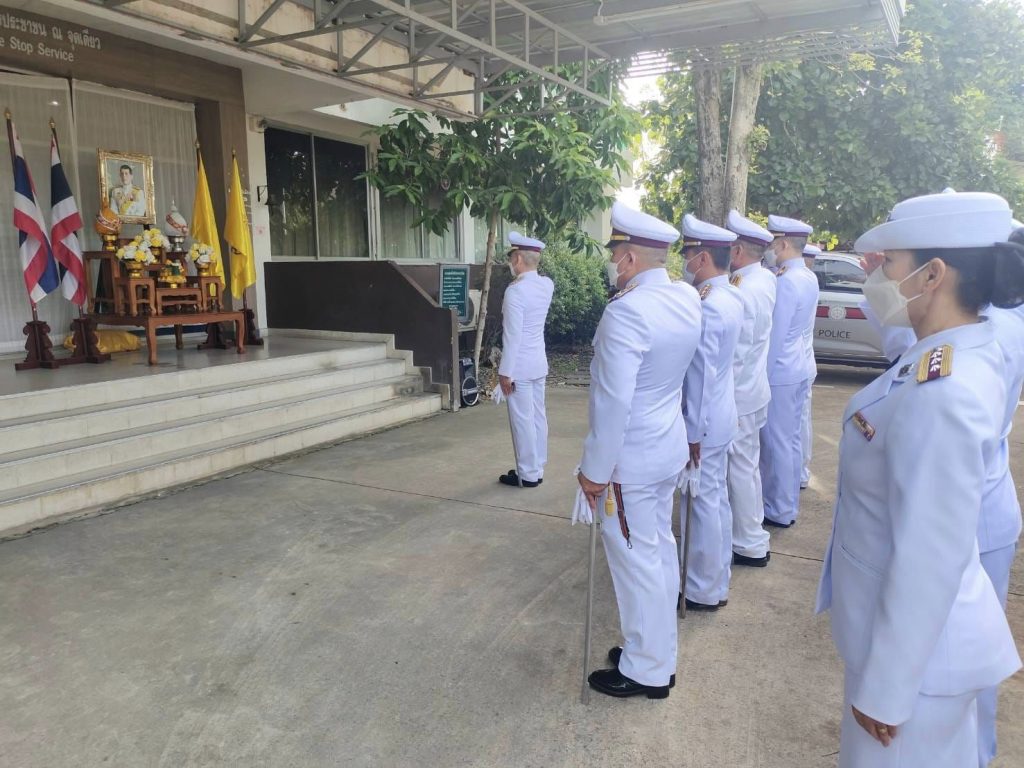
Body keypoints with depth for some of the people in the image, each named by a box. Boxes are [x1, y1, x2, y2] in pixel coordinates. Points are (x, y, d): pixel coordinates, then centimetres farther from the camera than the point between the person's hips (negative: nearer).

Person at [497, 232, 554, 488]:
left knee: (522, 420, 1)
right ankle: (537, 469, 22)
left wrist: (505, 372, -16)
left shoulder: (515, 291, -20)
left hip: (520, 367, -8)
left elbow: (512, 336, -21)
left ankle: (528, 474, 9)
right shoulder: (547, 285, 3)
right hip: (539, 363, 8)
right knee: (538, 416, 13)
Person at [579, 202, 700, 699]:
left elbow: (613, 400, -26)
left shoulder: (626, 312, -26)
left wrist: (595, 469, -17)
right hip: (669, 449, 9)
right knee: (660, 550, 19)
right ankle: (659, 653, 36)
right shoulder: (687, 298, 1)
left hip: (630, 459, -9)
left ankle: (646, 671, 22)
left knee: (636, 561, 5)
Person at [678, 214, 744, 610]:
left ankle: (703, 592, 17)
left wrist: (693, 432, -17)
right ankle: (718, 580, 33)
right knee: (716, 498, 18)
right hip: (721, 417, 10)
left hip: (703, 422, -10)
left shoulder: (707, 307, -22)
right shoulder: (729, 297, 8)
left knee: (703, 503, 3)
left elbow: (701, 376, -22)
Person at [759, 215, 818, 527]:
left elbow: (775, 335, -18)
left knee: (776, 443, 1)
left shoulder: (786, 281, -19)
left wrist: (762, 375, -13)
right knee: (790, 440, 16)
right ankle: (790, 504, 28)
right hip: (798, 369, 9)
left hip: (778, 373, -9)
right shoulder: (809, 278, 8)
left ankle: (779, 511, 12)